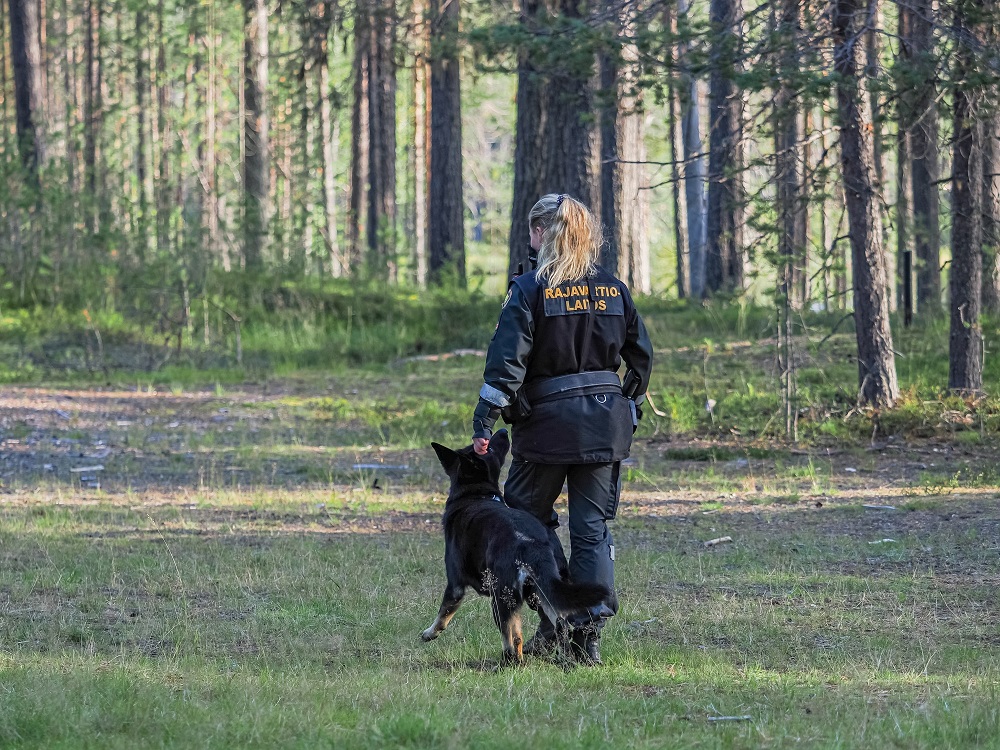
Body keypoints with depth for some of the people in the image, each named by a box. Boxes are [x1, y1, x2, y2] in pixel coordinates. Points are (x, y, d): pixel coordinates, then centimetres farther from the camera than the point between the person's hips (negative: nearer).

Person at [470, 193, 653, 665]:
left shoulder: (530, 289, -9)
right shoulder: (612, 288, 6)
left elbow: (506, 361, -14)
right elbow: (641, 355, 11)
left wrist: (484, 424, -14)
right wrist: (628, 404, 24)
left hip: (548, 422, -4)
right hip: (606, 423, 4)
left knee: (527, 515, 12)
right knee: (592, 527, 6)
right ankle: (589, 634, 1)